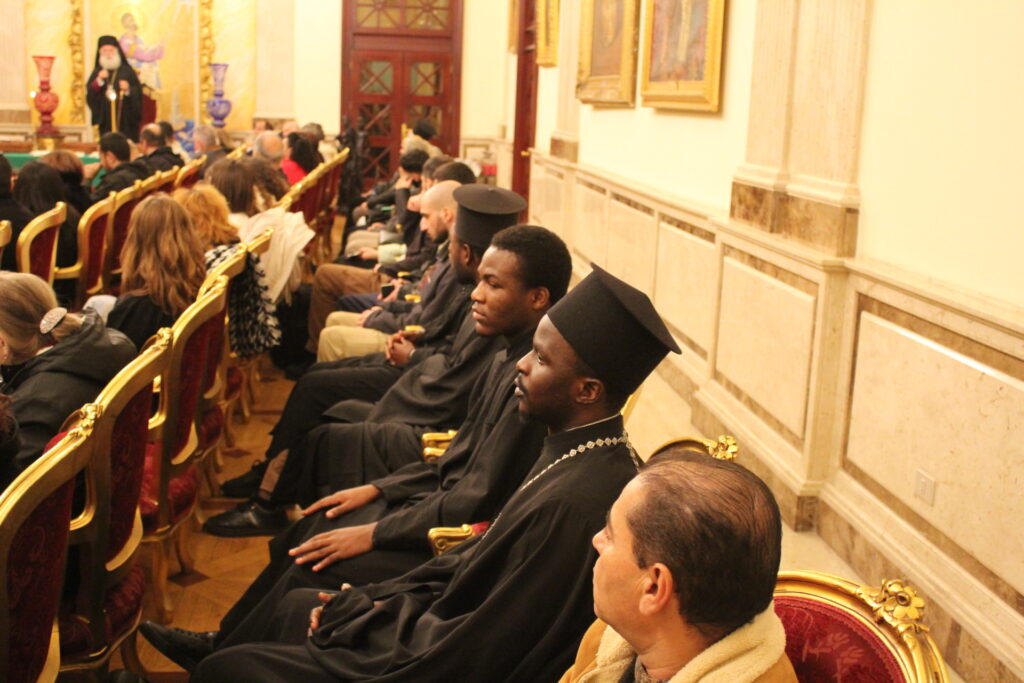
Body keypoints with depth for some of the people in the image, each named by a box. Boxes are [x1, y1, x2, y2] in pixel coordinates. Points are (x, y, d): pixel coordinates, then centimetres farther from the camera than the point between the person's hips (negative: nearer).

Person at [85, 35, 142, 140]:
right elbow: (89, 94, 3)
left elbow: (138, 93, 0)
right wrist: (99, 81, -11)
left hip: (126, 120, -2)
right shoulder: (97, 72, 13)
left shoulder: (127, 71, 6)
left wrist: (128, 90, -19)